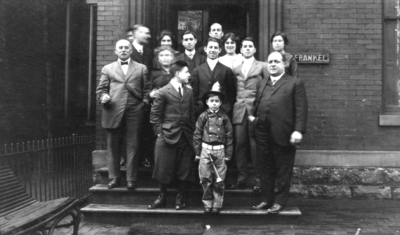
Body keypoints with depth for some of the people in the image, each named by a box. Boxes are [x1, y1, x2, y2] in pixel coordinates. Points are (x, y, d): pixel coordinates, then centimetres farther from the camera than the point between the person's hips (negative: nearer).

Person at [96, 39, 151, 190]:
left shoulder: (141, 68, 15)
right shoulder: (107, 68, 16)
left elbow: (147, 89, 12)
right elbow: (101, 89, 12)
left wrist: (144, 103, -2)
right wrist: (103, 97, -8)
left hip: (134, 113, -1)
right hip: (113, 113, 1)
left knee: (132, 147, 0)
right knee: (113, 148, 6)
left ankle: (131, 179, 8)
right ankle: (114, 178, 18)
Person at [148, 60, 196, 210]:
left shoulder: (189, 92, 10)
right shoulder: (163, 92, -4)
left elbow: (192, 115, 12)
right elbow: (155, 115, -3)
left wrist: (192, 134, 6)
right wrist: (160, 133, -7)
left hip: (185, 137, 4)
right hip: (168, 136, -4)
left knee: (184, 170, 7)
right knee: (164, 169, 5)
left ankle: (180, 198, 23)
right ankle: (162, 197, 24)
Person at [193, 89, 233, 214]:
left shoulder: (224, 117, 1)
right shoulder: (203, 116, 1)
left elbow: (229, 136, 4)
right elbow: (197, 135, 3)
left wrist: (228, 154, 3)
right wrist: (197, 152, 2)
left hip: (220, 150, 0)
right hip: (205, 149, 0)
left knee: (219, 180, 5)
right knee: (205, 179, 4)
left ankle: (217, 204, 18)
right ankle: (207, 204, 18)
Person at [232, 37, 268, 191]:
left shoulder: (262, 66, 8)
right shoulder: (236, 69, 17)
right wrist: (233, 106, 3)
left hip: (256, 110, -3)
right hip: (239, 110, 3)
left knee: (255, 145, -1)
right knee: (240, 144, 2)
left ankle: (259, 179, 9)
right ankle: (241, 178, 12)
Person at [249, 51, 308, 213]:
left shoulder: (295, 83, 2)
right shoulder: (261, 83, 18)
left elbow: (300, 109, -6)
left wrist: (298, 130, -16)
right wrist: (253, 115, 7)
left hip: (283, 134, -5)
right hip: (262, 134, 5)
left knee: (283, 171, 6)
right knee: (264, 169, 12)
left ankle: (280, 201, 19)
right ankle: (267, 200, 26)